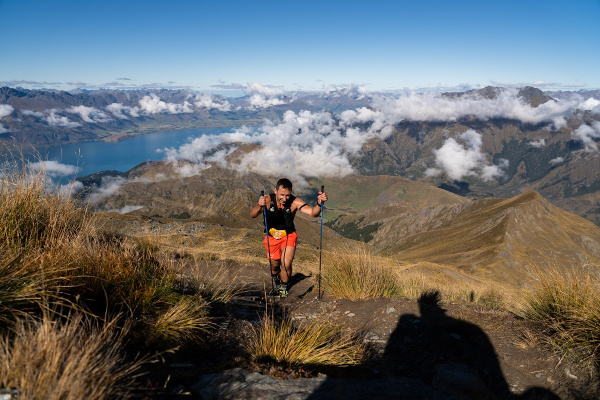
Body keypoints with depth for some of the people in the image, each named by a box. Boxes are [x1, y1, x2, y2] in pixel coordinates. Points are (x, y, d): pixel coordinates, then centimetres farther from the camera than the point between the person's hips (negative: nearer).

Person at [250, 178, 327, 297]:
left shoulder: (294, 202, -23)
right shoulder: (268, 200, -25)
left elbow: (312, 212, -33)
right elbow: (252, 215, -38)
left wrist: (319, 203, -55)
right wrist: (259, 206, -60)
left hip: (288, 236, -1)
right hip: (272, 237, 1)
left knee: (286, 265, -14)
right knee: (275, 265, 15)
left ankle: (284, 288, 16)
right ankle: (275, 279, 52)